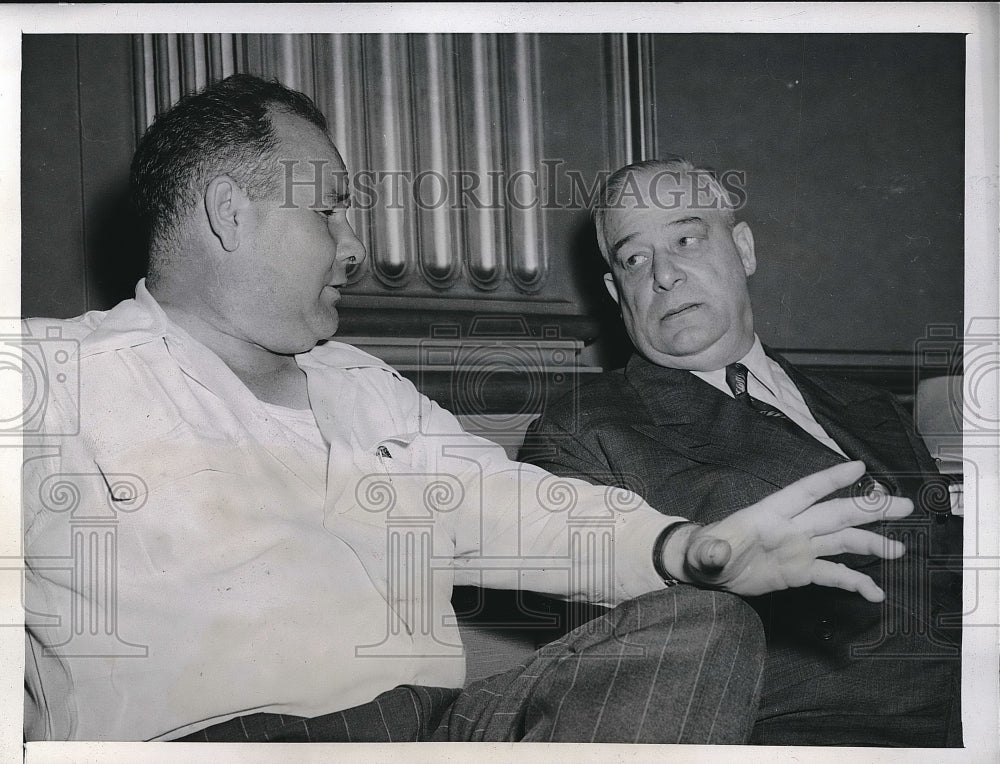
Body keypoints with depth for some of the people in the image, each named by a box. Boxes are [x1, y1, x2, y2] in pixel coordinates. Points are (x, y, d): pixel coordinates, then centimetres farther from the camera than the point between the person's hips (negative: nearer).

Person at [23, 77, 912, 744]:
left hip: (447, 719, 7)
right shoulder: (56, 373, 7)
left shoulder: (365, 385, 27)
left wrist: (692, 550, 0)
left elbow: (511, 509, 19)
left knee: (705, 624, -11)